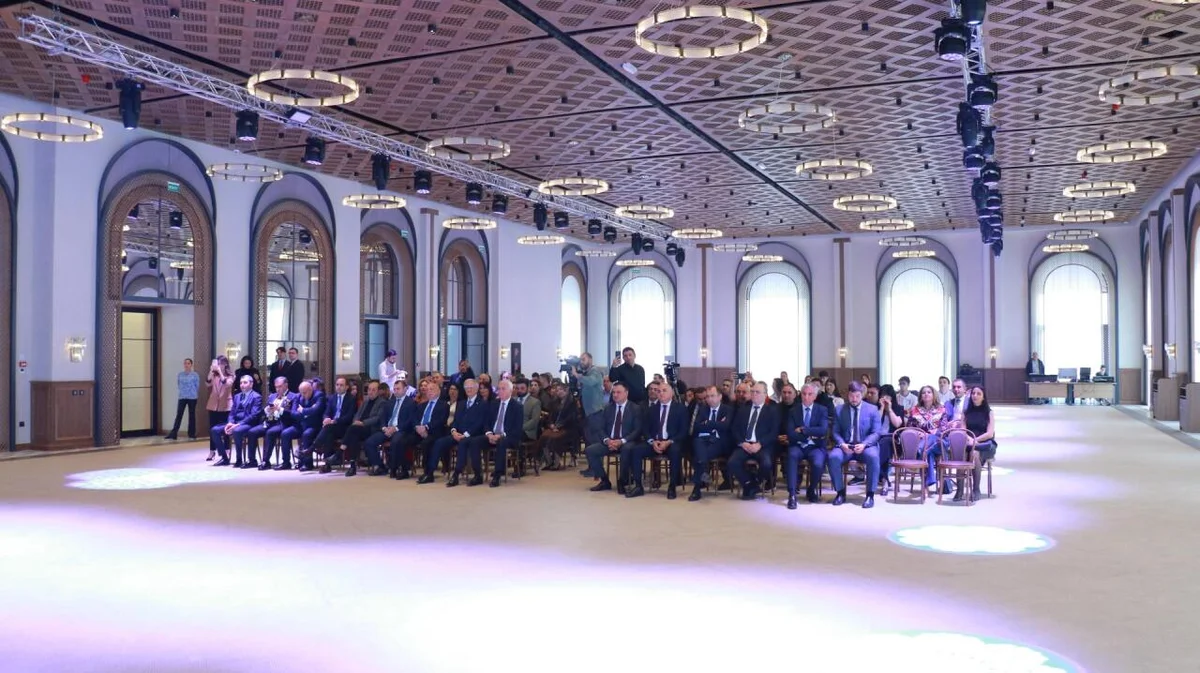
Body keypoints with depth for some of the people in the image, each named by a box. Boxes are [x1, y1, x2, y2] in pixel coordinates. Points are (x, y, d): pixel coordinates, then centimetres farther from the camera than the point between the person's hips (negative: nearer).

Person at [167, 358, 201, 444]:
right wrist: (183, 390, 7)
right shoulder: (179, 375, 6)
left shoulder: (195, 375, -2)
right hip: (182, 397, 2)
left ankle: (191, 434, 11)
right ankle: (173, 433, -7)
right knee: (179, 414, -4)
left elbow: (198, 386, 2)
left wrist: (196, 395, 7)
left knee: (191, 415, 4)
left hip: (192, 397, -2)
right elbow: (178, 385, 14)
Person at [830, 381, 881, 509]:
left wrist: (864, 445, -19)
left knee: (873, 457, -36)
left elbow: (875, 433, -1)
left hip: (866, 445, -1)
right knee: (833, 457, -31)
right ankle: (840, 492, -12)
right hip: (845, 445, 1)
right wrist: (842, 444, -16)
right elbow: (835, 432, 6)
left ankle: (870, 494, -21)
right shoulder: (839, 410, 8)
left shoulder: (872, 410, 5)